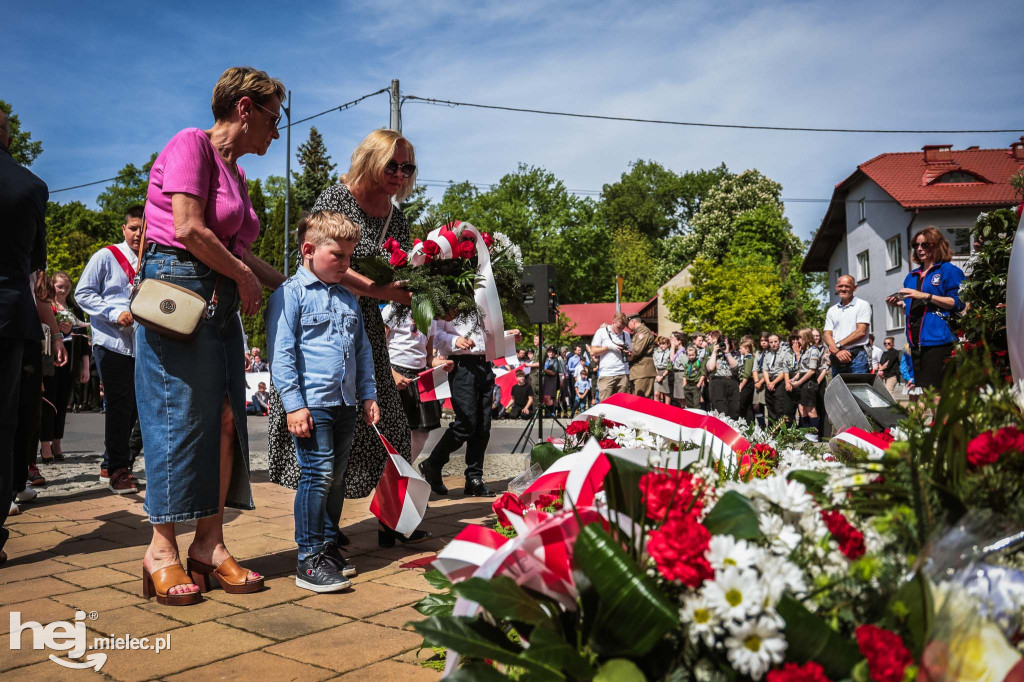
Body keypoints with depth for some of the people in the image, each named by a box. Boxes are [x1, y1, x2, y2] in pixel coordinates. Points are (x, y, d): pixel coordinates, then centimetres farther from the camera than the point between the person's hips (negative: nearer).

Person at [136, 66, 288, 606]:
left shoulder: (234, 171, 21)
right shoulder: (191, 144, -5)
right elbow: (189, 229, -16)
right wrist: (244, 276, -6)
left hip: (221, 300, 8)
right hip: (178, 288, -8)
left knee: (225, 418, 3)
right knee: (179, 418, -5)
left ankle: (209, 544, 9)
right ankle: (161, 549, 6)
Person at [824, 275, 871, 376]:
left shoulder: (862, 305, 4)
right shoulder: (832, 310, 17)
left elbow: (861, 331, -7)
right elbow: (827, 335, 8)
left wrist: (838, 345, -9)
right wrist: (838, 352, -11)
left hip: (857, 357, -5)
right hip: (837, 359, 5)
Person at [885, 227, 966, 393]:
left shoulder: (948, 270, 0)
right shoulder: (912, 276, 21)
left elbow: (958, 303, -11)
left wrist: (925, 295, -16)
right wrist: (898, 303, 7)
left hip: (938, 340, -7)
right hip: (916, 341, 8)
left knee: (935, 389, -12)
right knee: (919, 387, 9)